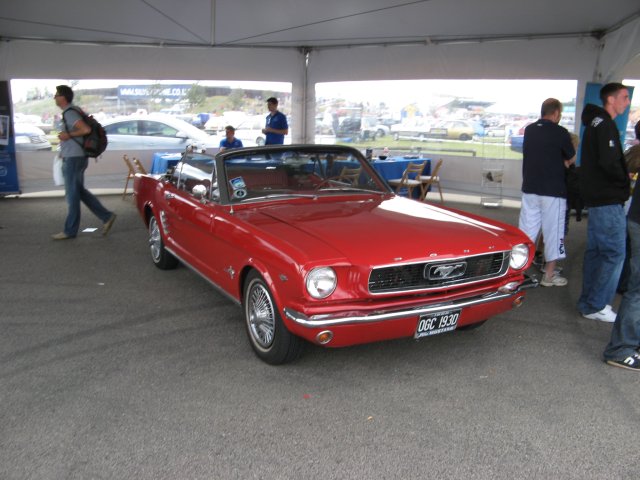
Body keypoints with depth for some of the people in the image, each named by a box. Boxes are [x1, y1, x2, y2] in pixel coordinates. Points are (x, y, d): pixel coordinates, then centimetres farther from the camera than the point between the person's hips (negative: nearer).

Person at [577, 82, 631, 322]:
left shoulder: (594, 124, 17)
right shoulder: (606, 125, -14)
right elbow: (609, 162, -23)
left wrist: (622, 176, 10)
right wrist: (625, 181, -7)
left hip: (594, 198, 10)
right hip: (608, 200, -10)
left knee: (595, 251, 13)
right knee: (614, 254, -6)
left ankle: (588, 302, 20)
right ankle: (596, 306, -2)